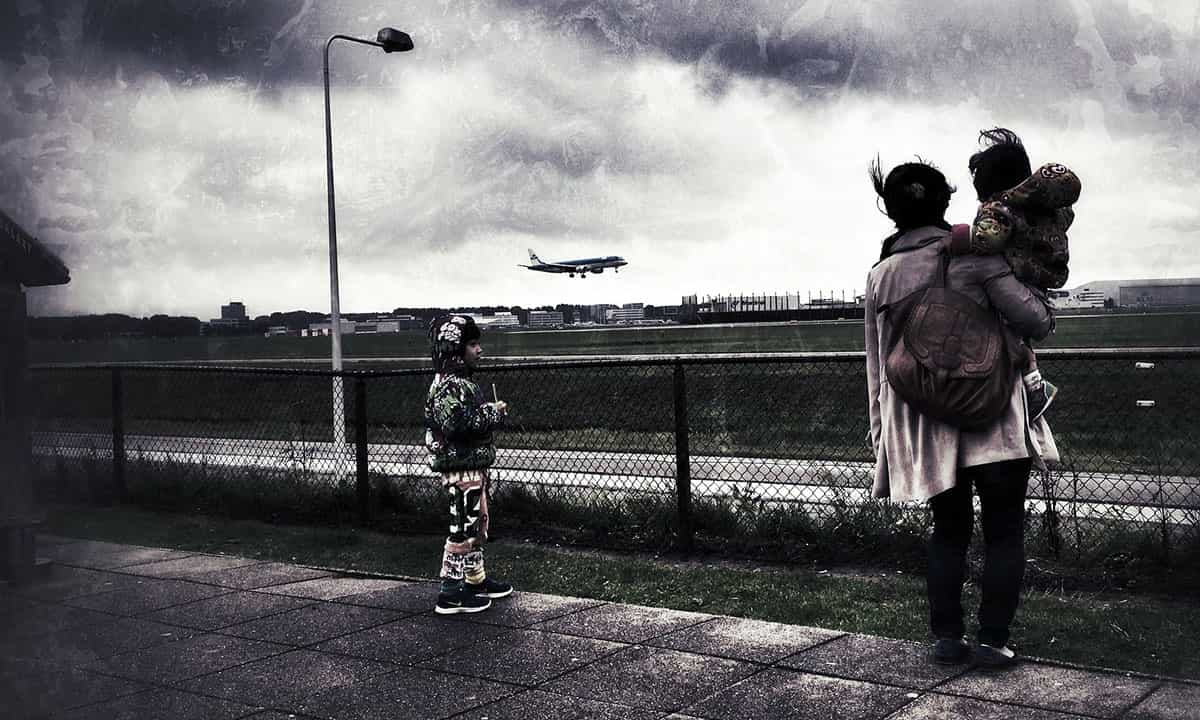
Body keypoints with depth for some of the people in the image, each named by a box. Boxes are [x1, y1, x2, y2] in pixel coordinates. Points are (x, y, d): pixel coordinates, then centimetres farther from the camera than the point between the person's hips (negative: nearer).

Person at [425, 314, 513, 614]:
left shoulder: (461, 381, 16)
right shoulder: (449, 384, -18)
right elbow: (457, 423, -30)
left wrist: (493, 411, 7)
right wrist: (493, 413, -20)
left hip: (474, 465, 11)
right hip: (461, 468, -11)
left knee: (478, 523, 20)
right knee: (463, 527, -6)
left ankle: (476, 580, 33)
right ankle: (450, 593, -1)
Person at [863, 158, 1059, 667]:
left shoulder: (880, 275, 6)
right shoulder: (972, 253, -7)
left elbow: (877, 360, 10)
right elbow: (1030, 318, -10)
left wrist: (881, 430, 17)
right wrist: (1043, 310, 14)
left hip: (926, 424, 4)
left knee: (949, 531, 16)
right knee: (1003, 531, 7)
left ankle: (946, 636, 14)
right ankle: (993, 639, 5)